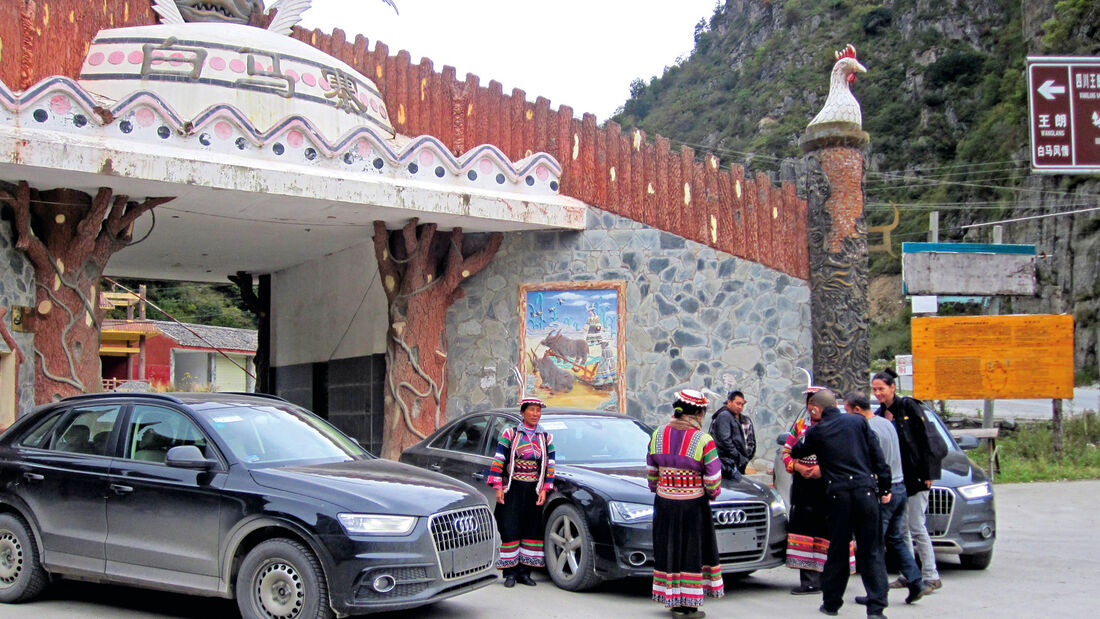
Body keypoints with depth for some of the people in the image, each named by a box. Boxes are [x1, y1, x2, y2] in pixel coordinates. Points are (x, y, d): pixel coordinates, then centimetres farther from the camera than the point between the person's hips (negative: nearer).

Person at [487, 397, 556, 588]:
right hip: (512, 490, -3)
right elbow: (498, 460, -1)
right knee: (510, 530, -5)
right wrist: (498, 487, -8)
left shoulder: (546, 437, 9)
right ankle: (510, 573, 2)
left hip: (534, 491, 3)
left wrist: (545, 490, -1)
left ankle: (524, 572, 11)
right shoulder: (510, 434, 2)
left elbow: (550, 466, 8)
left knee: (532, 531, 3)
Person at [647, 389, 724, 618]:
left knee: (669, 550, 14)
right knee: (692, 552, 7)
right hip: (693, 505, -4)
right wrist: (712, 494, 8)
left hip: (664, 504, 4)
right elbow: (713, 479, -12)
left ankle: (672, 600, 19)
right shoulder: (703, 440, -15)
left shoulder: (658, 435, 0)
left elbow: (650, 469, 8)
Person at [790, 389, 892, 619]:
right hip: (866, 490, 1)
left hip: (838, 495, -1)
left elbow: (795, 452, 17)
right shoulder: (858, 422, 6)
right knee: (871, 551, 3)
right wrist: (884, 487, 9)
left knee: (838, 551, 11)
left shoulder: (816, 432, 3)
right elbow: (877, 455, 4)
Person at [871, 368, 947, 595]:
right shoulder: (879, 414, 11)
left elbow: (925, 439, -11)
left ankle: (931, 576, 0)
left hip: (915, 474, -7)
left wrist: (927, 473, -14)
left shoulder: (908, 406, -8)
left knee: (917, 527, -7)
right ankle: (908, 574, 17)